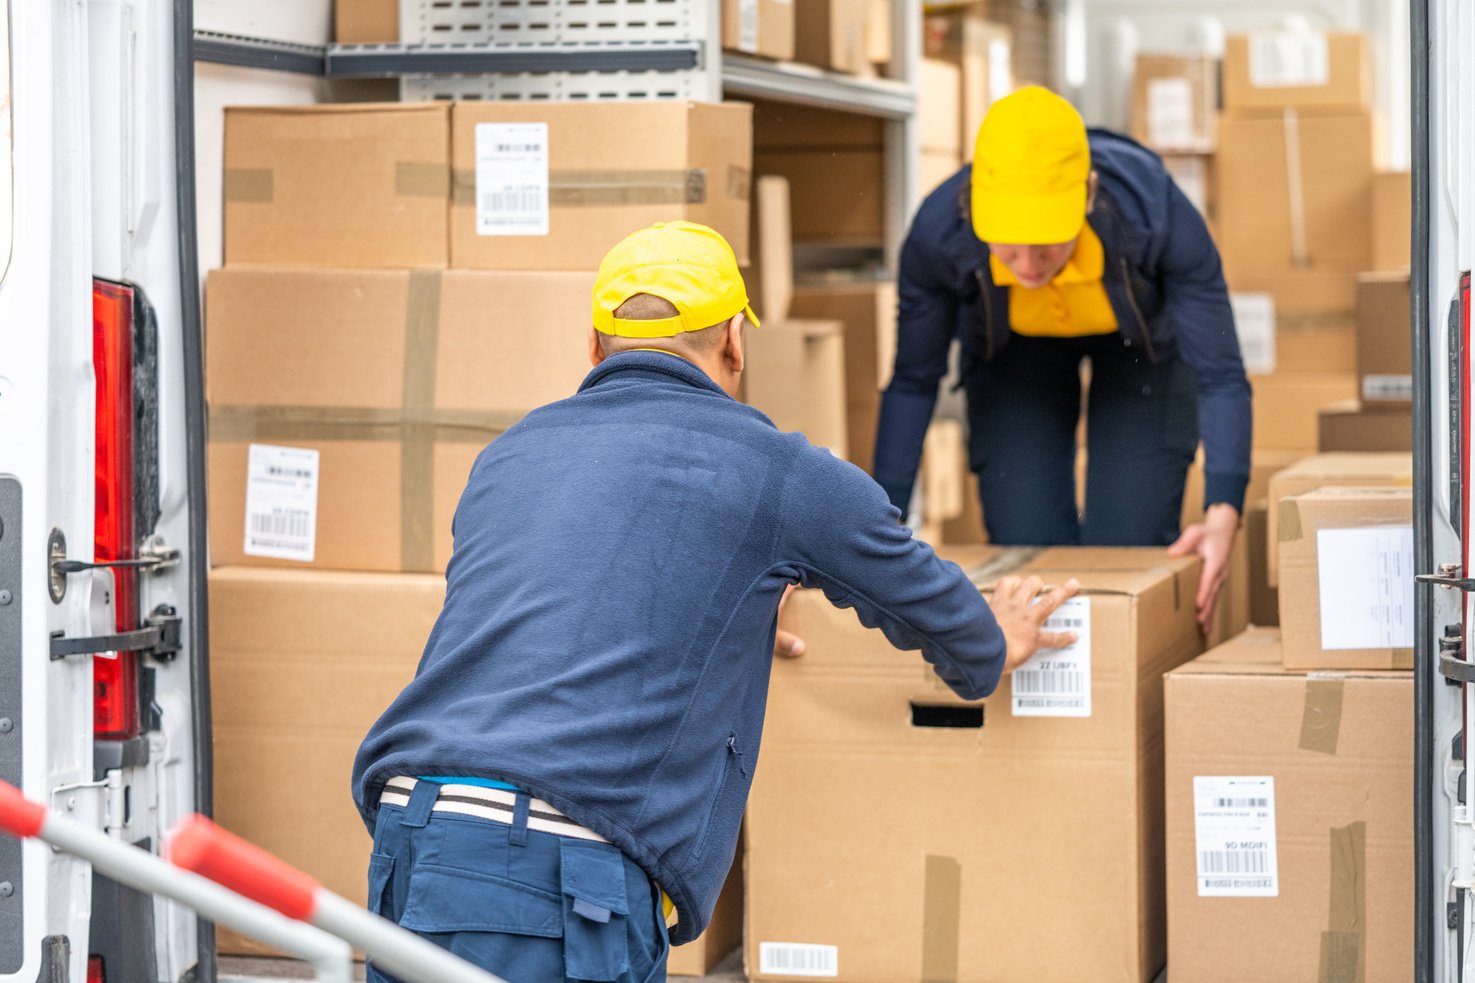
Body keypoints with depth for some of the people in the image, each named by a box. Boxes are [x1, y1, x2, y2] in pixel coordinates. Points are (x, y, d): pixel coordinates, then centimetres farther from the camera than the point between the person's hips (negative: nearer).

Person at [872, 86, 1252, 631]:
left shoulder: (1157, 213, -41)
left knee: (1128, 550, -12)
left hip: (1141, 341, -1)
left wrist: (1223, 514, -46)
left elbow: (1220, 379, -32)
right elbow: (913, 383, -18)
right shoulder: (938, 233, -36)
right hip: (1013, 354, 1)